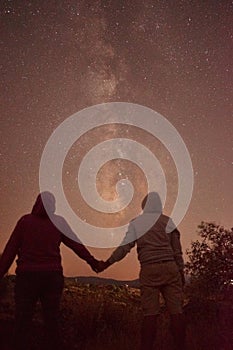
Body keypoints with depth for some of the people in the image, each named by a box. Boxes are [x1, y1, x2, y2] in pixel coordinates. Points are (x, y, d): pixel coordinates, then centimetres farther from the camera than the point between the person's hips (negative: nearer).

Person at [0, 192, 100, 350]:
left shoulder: (25, 221, 3)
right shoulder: (59, 222, 5)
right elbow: (76, 244, 7)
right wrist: (92, 261, 15)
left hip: (27, 276, -1)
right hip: (52, 276, 1)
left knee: (23, 321, 5)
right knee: (52, 321, 10)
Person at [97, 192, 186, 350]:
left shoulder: (136, 223, 6)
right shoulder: (167, 221, 8)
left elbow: (124, 247, 0)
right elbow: (177, 249, 7)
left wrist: (107, 263, 7)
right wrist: (181, 271, 14)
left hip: (149, 270, 0)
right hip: (169, 267, 0)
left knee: (150, 313, 3)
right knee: (176, 310, 3)